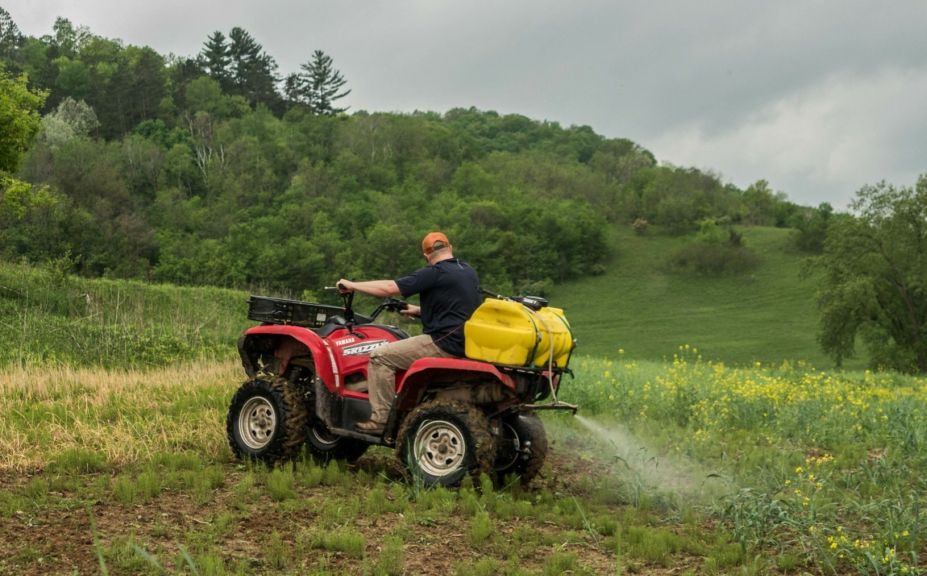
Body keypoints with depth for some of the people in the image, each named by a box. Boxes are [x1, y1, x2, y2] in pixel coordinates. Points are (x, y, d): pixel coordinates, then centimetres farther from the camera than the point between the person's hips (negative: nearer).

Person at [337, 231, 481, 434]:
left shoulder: (434, 273, -12)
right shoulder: (469, 272, 14)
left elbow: (390, 288, -16)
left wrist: (353, 285, -5)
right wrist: (420, 310, 34)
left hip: (445, 344, -9)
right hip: (466, 344, 9)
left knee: (380, 356, -9)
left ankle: (380, 419, -12)